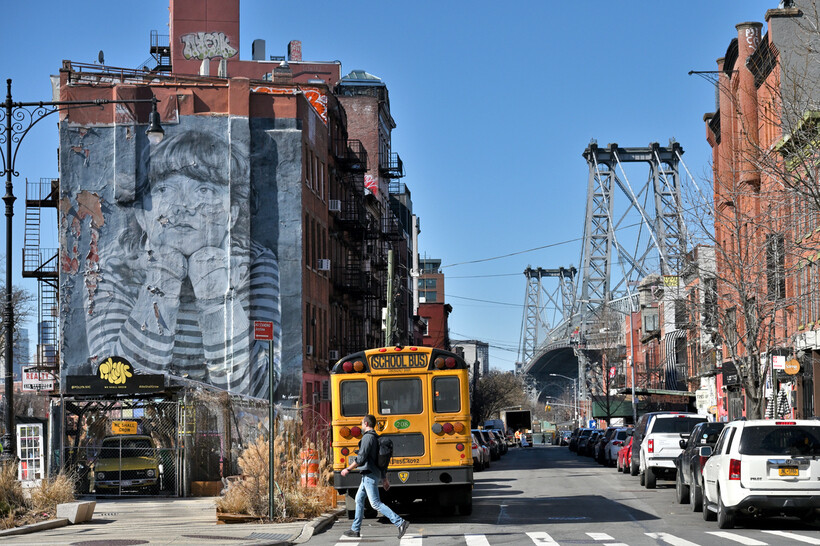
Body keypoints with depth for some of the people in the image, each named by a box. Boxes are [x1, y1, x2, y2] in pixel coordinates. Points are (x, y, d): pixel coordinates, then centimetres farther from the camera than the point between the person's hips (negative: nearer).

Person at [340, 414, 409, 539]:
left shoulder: (367, 437, -15)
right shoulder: (376, 438, 16)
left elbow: (360, 458, -20)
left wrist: (348, 469, -10)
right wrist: (384, 478, 22)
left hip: (370, 475, -10)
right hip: (368, 476, 10)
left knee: (376, 503, -12)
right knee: (359, 499, 17)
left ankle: (400, 523, -19)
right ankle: (355, 529, 21)